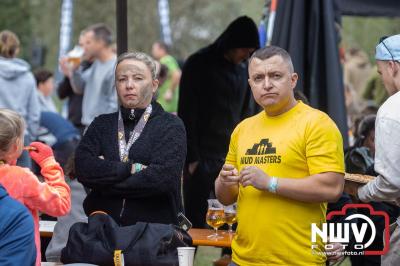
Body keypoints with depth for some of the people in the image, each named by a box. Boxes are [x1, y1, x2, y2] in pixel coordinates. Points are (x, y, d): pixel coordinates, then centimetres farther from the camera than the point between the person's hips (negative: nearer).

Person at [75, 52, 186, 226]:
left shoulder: (171, 126, 4)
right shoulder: (102, 124, 15)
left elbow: (162, 178, -10)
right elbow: (83, 168, 0)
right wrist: (130, 169, -11)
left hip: (155, 228, -2)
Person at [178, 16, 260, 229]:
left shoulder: (244, 68, 10)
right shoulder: (198, 65, -6)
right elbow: (186, 114, -8)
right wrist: (192, 158, -13)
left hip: (232, 158, 5)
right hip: (202, 159, -5)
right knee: (196, 223, -2)